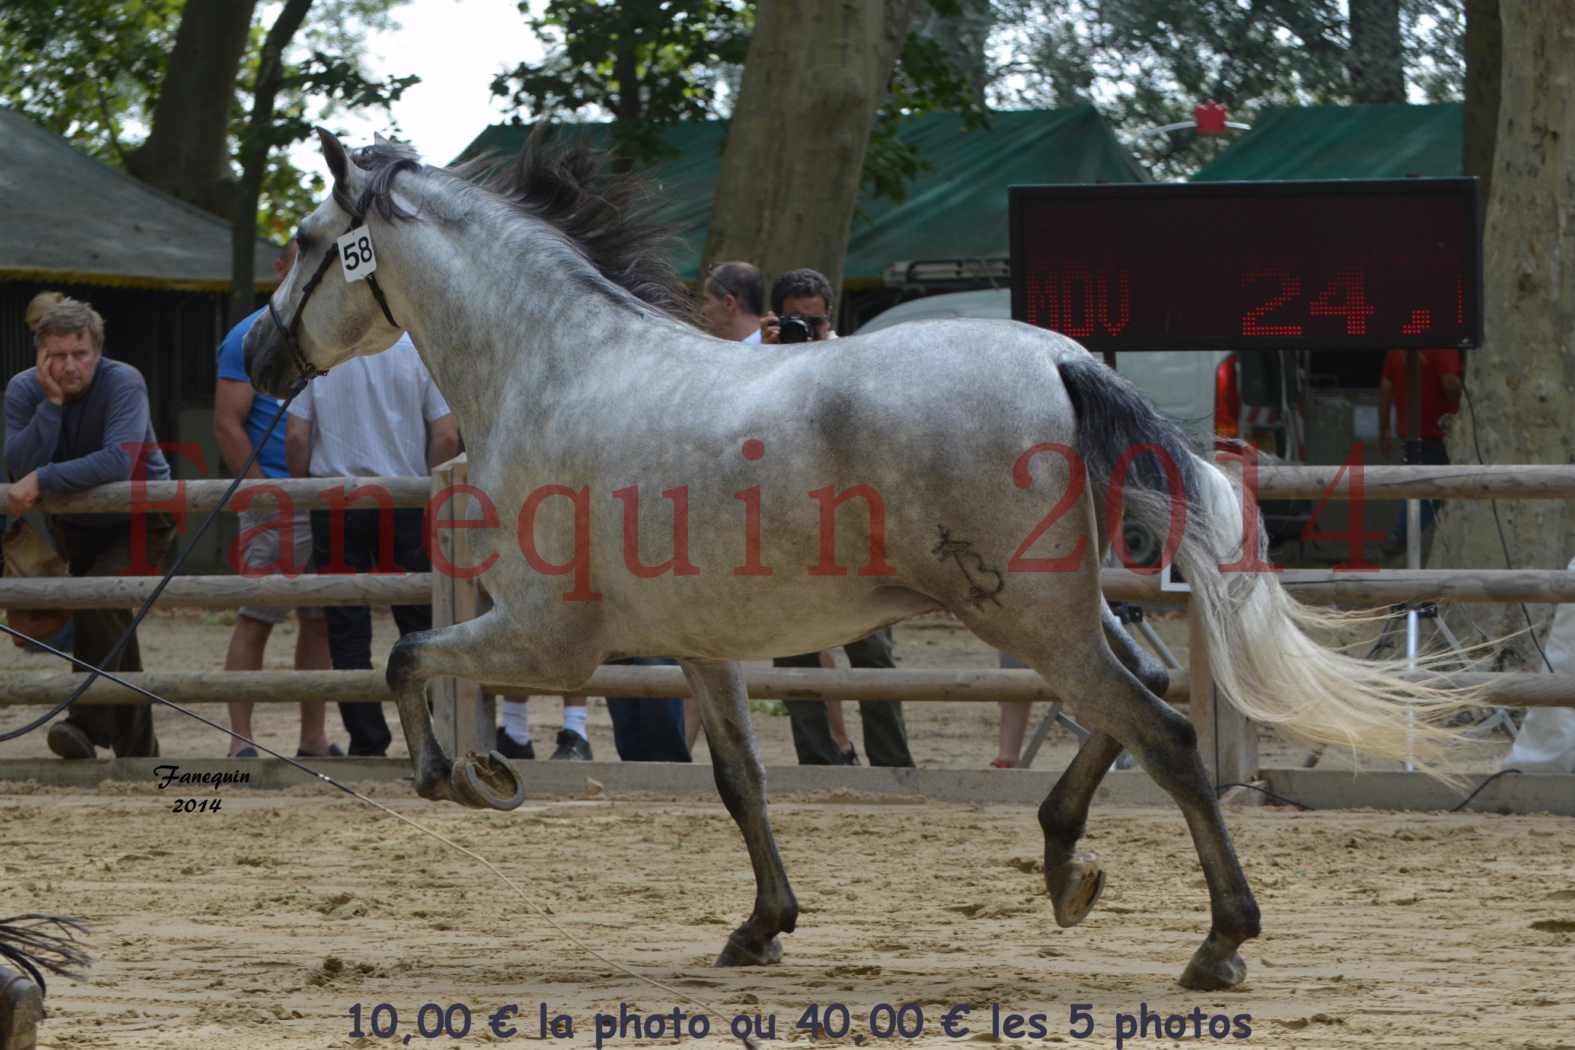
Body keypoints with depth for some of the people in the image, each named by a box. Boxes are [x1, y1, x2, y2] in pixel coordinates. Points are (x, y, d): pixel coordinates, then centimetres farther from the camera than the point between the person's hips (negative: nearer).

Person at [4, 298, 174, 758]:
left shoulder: (122, 383, -26)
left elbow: (117, 461, -39)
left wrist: (41, 480, -42)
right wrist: (52, 402, -33)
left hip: (140, 519, -5)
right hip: (78, 525, 5)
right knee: (112, 628, 12)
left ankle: (88, 724, -29)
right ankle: (138, 747, 25)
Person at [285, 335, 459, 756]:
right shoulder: (418, 347, -3)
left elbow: (296, 436, -6)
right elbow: (447, 436, -5)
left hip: (335, 504, 0)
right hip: (405, 502, 0)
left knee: (348, 631, 4)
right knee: (420, 625, 10)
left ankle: (368, 744, 2)